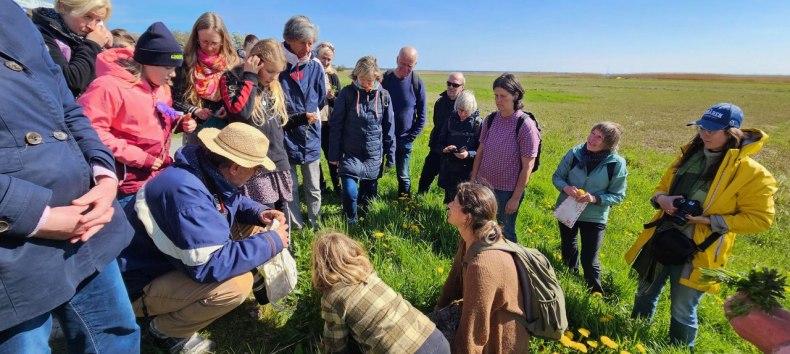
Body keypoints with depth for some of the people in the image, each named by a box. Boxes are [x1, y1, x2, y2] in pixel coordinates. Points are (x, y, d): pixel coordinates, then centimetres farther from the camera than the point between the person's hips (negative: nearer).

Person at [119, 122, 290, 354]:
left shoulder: (209, 172, -5)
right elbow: (211, 265, -37)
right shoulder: (186, 192, -35)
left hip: (167, 265, 10)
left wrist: (259, 213, -5)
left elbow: (233, 202, 16)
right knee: (238, 283, -30)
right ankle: (165, 330, 0)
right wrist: (272, 241, -27)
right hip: (139, 285, -10)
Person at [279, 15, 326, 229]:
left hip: (310, 137, 3)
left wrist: (310, 116, 4)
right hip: (285, 137, -2)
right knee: (289, 188, 11)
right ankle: (296, 228, 29)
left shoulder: (315, 66, -1)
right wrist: (299, 118, -12)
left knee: (313, 188, 14)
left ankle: (315, 225, 33)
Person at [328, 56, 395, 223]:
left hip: (374, 155, 2)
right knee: (350, 192, -12)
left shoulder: (383, 95, -2)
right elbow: (336, 125, -4)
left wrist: (390, 155, 5)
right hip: (350, 154, -2)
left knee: (369, 192, 13)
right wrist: (334, 154, -4)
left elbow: (389, 128, 4)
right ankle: (351, 222, 16)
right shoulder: (347, 93, -8)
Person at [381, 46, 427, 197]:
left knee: (404, 176, 8)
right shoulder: (384, 79, -7)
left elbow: (422, 114, -1)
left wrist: (411, 137, -6)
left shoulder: (417, 83, -7)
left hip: (404, 140, -1)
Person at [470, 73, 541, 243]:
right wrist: (472, 180, 5)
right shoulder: (490, 119, -1)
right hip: (483, 186, 4)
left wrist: (515, 198, -12)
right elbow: (480, 152, 6)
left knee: (505, 233, 12)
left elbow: (527, 167, -14)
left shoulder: (526, 126, -15)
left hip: (507, 191, -4)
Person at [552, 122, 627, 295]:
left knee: (589, 261, 2)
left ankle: (596, 292, 29)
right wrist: (565, 187, -24)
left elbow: (618, 196, -9)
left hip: (594, 217, -3)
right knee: (568, 251, 23)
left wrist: (595, 199, -26)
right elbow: (557, 177, -3)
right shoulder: (574, 153, -14)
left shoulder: (617, 164, -17)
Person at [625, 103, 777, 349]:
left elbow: (760, 218, -12)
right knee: (645, 294, 22)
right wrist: (661, 199, -10)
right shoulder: (690, 155, 4)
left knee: (682, 312, 9)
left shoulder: (750, 172, -13)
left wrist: (708, 220, -22)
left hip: (696, 250, -5)